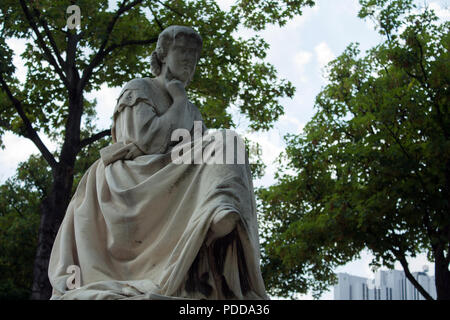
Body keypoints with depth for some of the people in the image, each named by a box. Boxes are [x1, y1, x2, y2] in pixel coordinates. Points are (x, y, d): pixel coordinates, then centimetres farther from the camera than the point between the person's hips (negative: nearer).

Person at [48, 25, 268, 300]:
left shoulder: (192, 112, 27)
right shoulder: (139, 89, 7)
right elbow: (148, 141, -11)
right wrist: (180, 101, 0)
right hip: (133, 182, -6)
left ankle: (222, 215, -47)